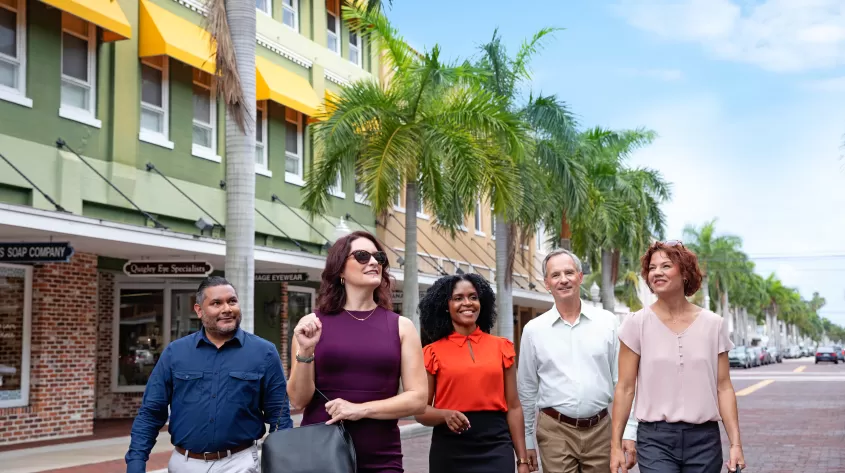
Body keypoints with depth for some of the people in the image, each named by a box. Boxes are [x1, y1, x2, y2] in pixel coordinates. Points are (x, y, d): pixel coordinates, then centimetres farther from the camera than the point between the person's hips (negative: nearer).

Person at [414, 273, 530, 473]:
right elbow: (420, 410, 3)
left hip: (496, 448, 1)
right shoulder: (433, 352, 1)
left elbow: (513, 406, 7)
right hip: (450, 452, -1)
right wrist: (446, 415, -18)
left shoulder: (502, 347, 6)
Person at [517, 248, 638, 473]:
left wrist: (629, 431, -2)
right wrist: (526, 441, 7)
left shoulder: (608, 322, 3)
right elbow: (527, 390, 8)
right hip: (555, 430, -1)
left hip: (600, 429, 1)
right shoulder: (534, 329, 2)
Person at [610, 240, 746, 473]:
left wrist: (735, 443, -2)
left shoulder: (713, 324, 3)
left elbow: (724, 388, 4)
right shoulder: (637, 324, -1)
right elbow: (625, 388, 0)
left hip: (704, 439, 2)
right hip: (655, 439, -2)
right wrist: (616, 444, -4)